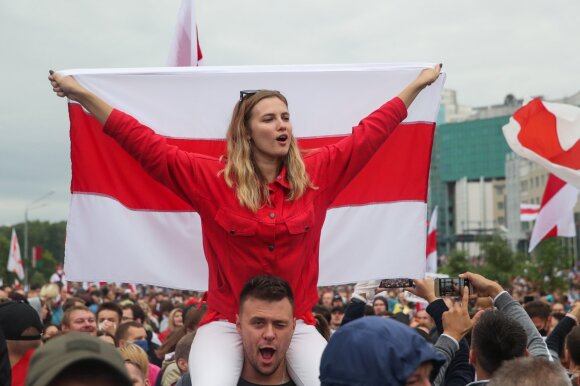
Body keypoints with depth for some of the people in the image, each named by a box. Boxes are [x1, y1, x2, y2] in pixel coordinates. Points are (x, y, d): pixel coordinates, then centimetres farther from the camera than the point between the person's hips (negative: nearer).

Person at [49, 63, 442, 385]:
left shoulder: (316, 174, 1)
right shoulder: (211, 179, -4)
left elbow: (367, 136, 9)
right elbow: (147, 145, -4)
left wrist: (417, 85, 15)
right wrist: (82, 95, -7)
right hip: (228, 321, -2)